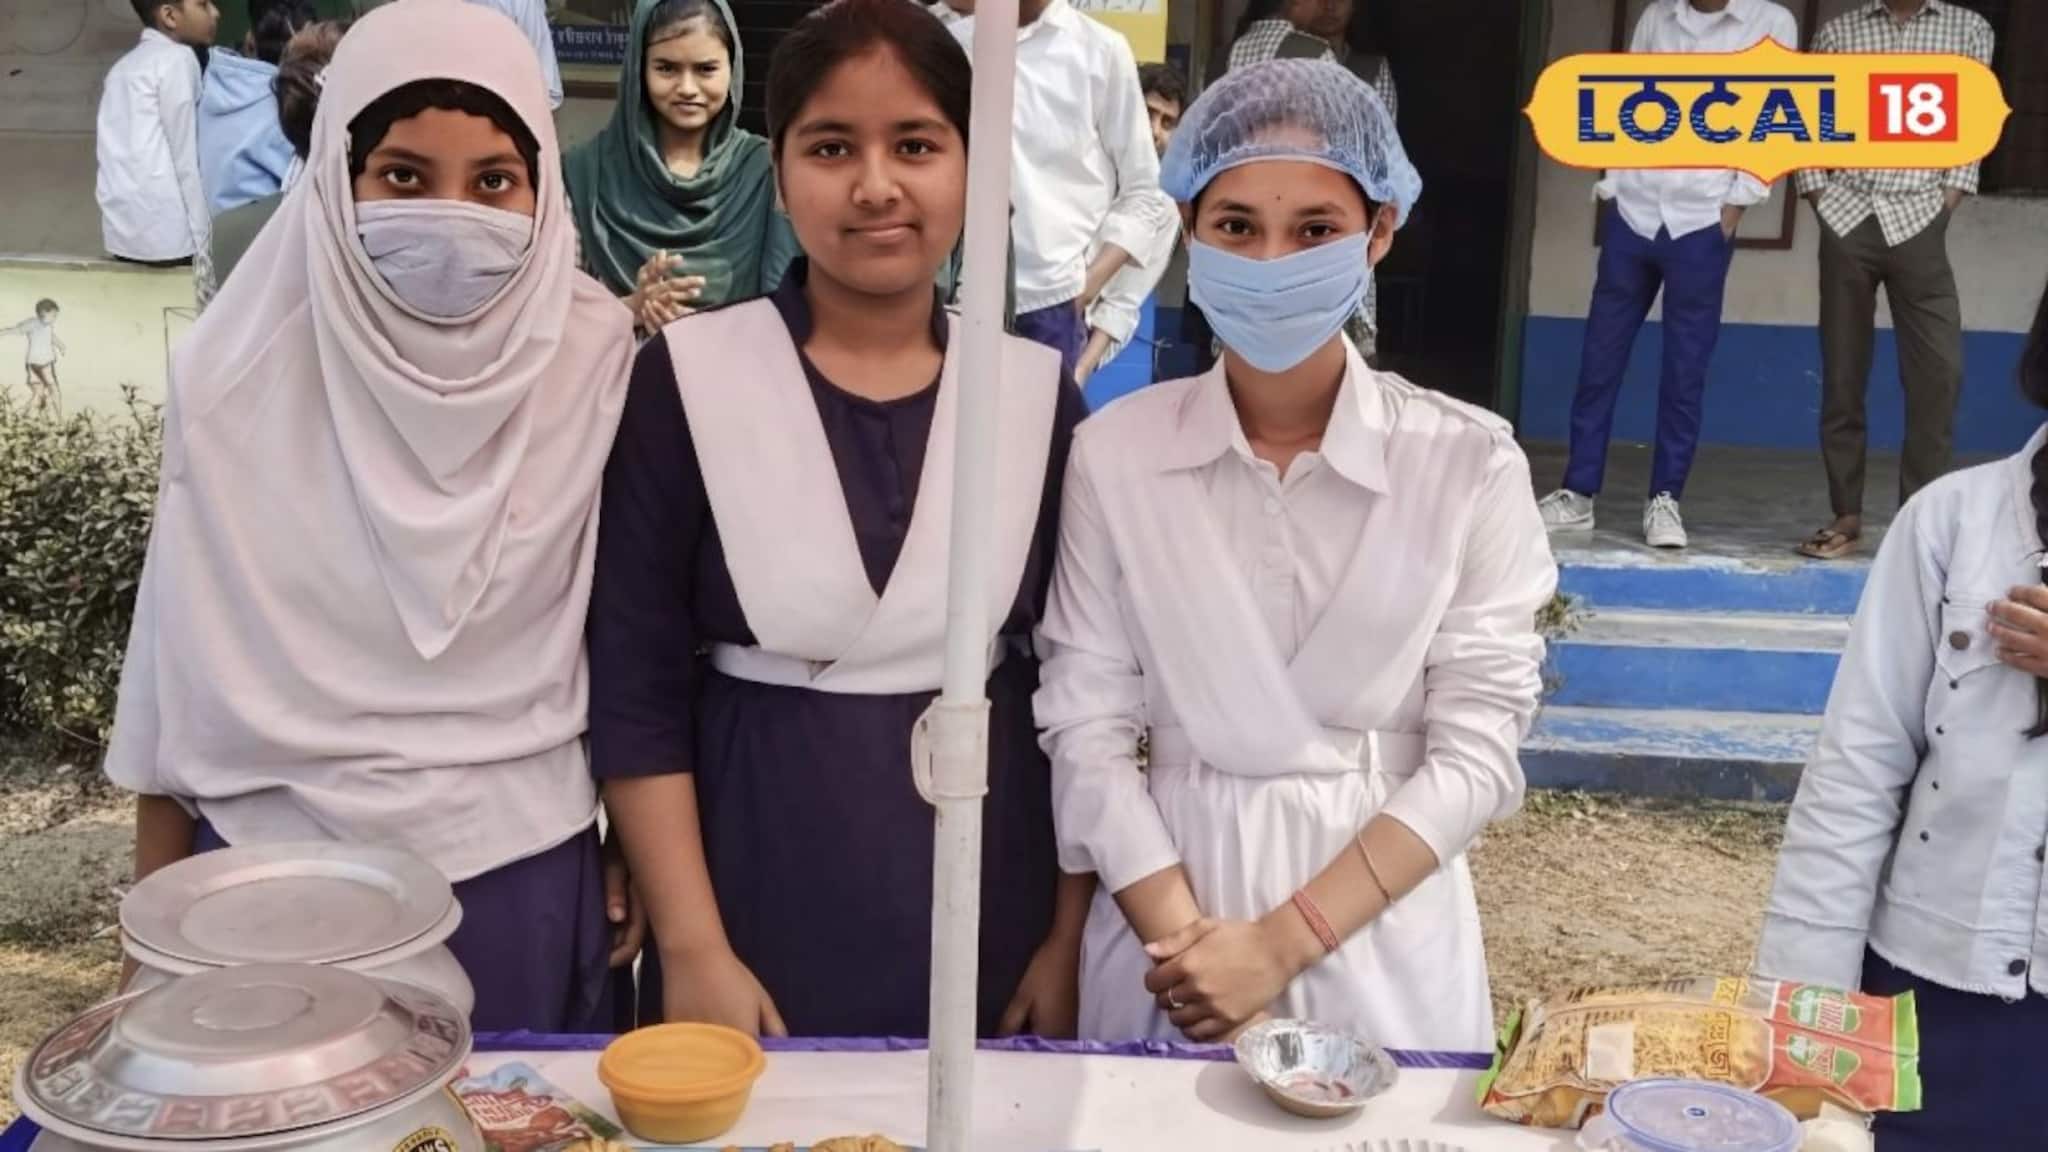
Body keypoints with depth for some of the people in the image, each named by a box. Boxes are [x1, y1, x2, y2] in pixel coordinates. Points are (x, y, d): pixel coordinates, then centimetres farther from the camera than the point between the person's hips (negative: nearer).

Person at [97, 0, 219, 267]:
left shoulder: (124, 66, 21)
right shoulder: (177, 58, -4)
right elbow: (185, 154, -8)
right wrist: (202, 237, -8)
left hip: (123, 233, 8)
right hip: (166, 234, -8)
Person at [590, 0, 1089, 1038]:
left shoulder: (1039, 391, 1)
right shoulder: (688, 377, -6)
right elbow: (633, 688, -5)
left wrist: (1070, 934, 2)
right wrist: (692, 949, -9)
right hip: (757, 912, -2)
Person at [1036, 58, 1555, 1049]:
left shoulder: (1470, 463, -7)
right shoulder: (1114, 452, -5)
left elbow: (1475, 752, -8)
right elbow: (1086, 728, -5)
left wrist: (1282, 942, -14)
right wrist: (1192, 936, -15)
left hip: (1384, 953, 0)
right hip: (1170, 928, 1)